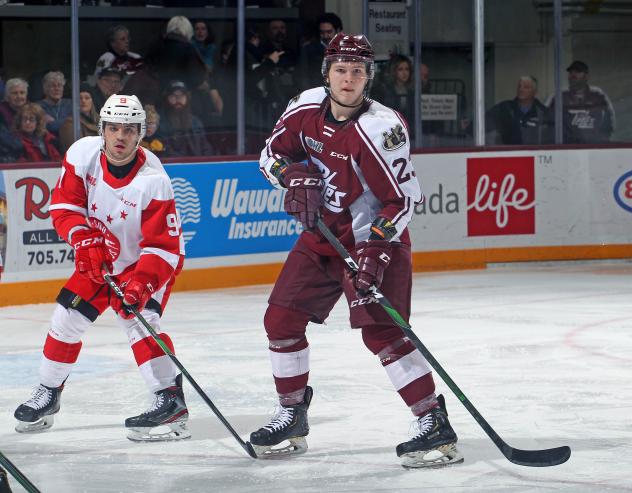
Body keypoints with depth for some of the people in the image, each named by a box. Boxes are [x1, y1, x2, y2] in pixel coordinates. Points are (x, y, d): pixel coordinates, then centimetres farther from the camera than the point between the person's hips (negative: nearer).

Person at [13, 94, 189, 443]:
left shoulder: (153, 180, -30)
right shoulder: (83, 154, -18)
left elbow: (164, 247, -29)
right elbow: (64, 204, -9)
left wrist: (141, 284, -42)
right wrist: (84, 239, -25)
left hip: (146, 262, -5)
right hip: (100, 258, 5)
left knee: (137, 319, -26)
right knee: (67, 317, 3)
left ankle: (171, 401, -26)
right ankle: (47, 395, 22)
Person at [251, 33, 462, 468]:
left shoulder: (381, 128, -24)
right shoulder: (307, 109, -5)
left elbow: (401, 198, -21)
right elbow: (272, 154, 10)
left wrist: (375, 248, -29)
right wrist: (295, 176, -11)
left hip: (377, 239, -7)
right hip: (321, 236, 7)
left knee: (380, 330, -19)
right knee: (281, 319, 5)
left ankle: (436, 426, -17)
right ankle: (292, 416, 23)